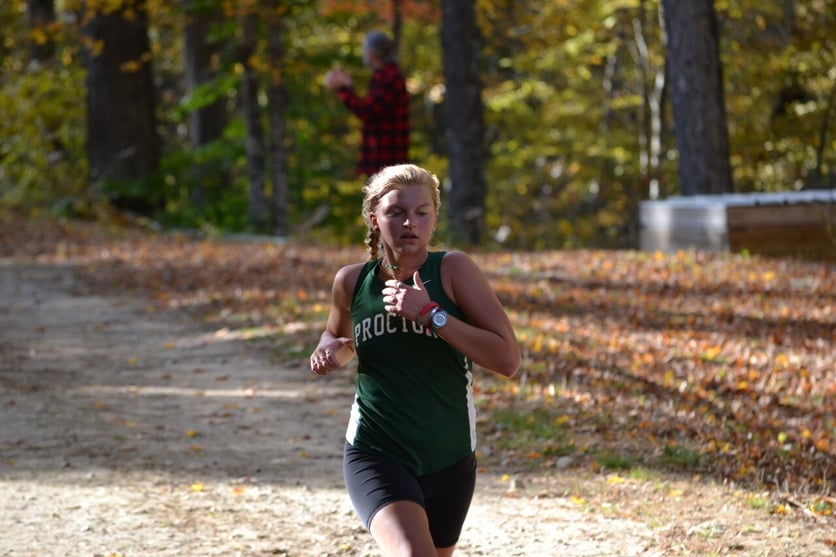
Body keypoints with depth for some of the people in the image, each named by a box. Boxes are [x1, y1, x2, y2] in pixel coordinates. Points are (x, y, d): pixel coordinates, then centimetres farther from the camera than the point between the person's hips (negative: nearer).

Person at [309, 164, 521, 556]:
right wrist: (329, 351, -2)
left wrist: (430, 314, -23)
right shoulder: (352, 281, -2)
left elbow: (507, 359, -17)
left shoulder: (453, 270, -9)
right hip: (376, 456, -1)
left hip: (449, 463, 1)